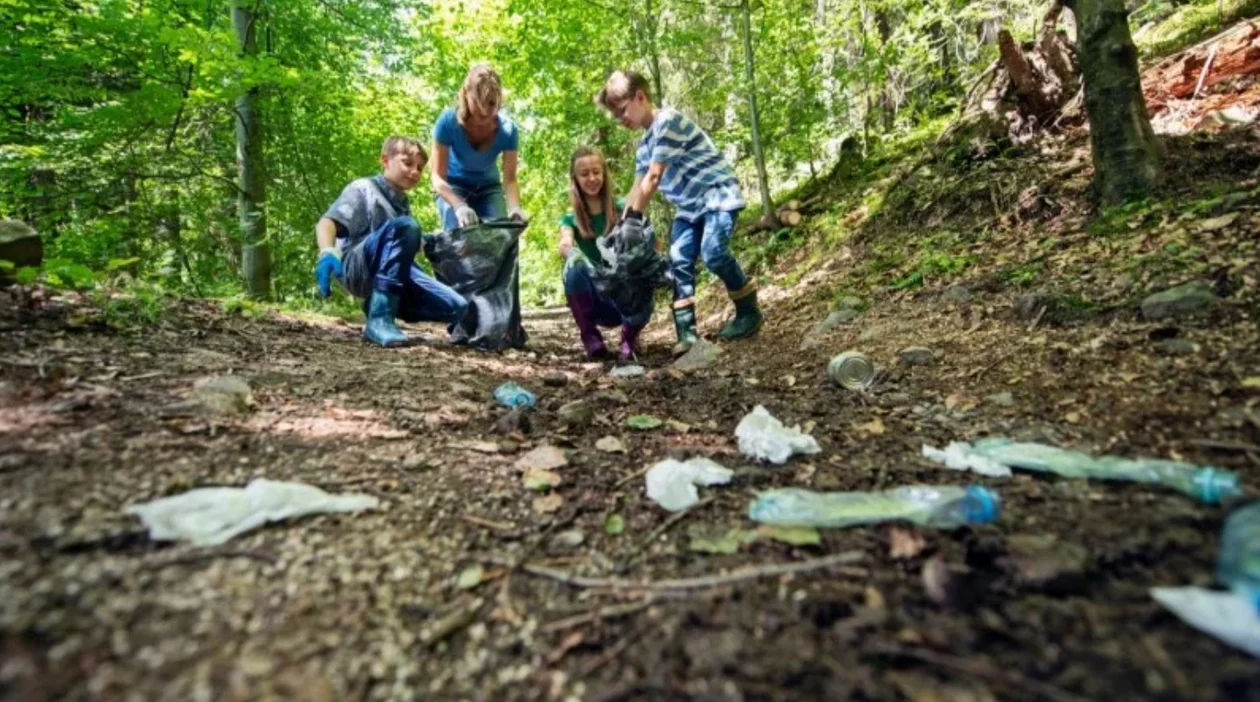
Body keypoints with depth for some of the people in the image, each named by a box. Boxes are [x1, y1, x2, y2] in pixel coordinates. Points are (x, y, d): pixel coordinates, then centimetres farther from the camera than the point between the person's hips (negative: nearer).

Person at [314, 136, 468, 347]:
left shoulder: (403, 202, 23)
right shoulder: (364, 188, 3)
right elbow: (327, 222, -12)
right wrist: (328, 253, -30)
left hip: (391, 275, 6)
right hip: (357, 267, -6)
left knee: (457, 307, -10)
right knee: (405, 225, -32)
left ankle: (377, 303, 5)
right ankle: (379, 320, -32)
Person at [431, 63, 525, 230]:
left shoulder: (507, 129, -23)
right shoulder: (448, 122, -28)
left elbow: (510, 179, -23)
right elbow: (438, 177, -29)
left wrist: (514, 207, -46)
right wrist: (459, 206, -50)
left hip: (488, 187, 2)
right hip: (452, 187, -2)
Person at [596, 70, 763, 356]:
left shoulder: (668, 120, -17)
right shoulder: (644, 143, 12)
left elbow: (653, 177, -20)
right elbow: (638, 186, 17)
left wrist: (634, 217, -16)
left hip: (718, 195, -9)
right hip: (688, 206, 9)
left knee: (713, 252, -25)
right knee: (679, 263, -5)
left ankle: (749, 312, -4)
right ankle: (686, 333, -3)